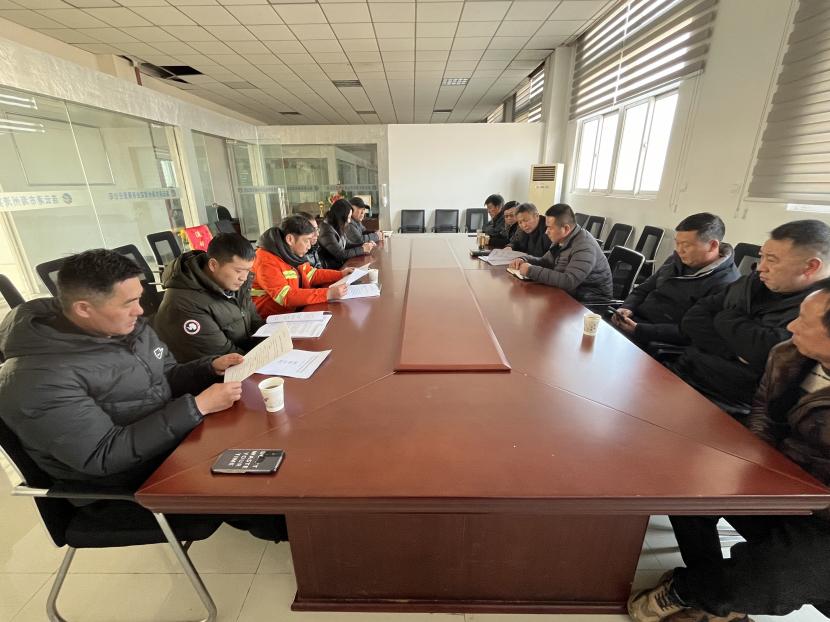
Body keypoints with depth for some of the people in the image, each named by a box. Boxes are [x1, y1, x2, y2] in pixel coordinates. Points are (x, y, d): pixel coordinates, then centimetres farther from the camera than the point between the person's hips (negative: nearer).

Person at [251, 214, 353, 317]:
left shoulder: (291, 253, 3)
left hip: (296, 311, 8)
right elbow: (286, 297, -30)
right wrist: (328, 294, -35)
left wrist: (340, 274, 1)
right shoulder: (266, 261, -22)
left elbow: (312, 275, 14)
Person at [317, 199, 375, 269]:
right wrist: (362, 249, -13)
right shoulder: (327, 230, -19)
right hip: (332, 268, -8)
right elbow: (341, 254, -21)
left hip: (341, 264, 8)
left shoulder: (338, 228, 6)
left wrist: (364, 244, 2)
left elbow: (346, 245, 17)